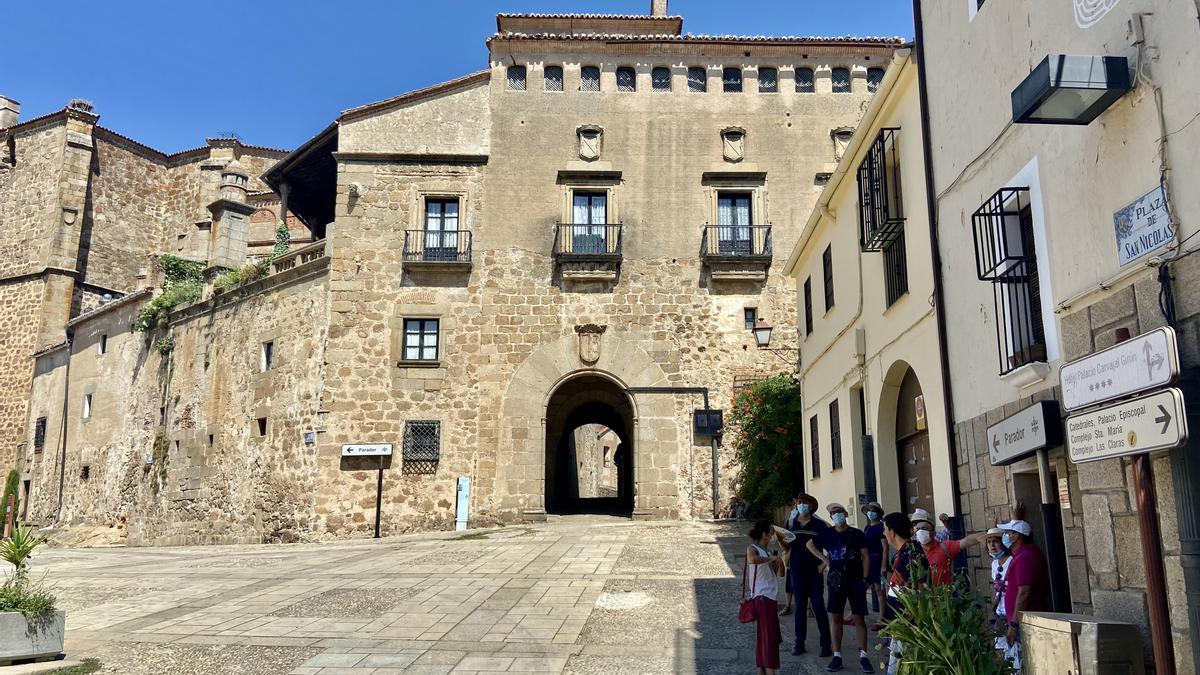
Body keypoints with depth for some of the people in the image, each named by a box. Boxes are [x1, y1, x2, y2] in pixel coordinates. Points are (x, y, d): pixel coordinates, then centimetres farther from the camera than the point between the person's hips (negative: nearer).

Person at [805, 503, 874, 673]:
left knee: (858, 618, -1)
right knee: (835, 617, 3)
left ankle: (863, 655, 7)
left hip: (856, 581, -2)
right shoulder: (827, 534, 3)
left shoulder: (857, 534, -2)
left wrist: (864, 578, -5)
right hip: (836, 581, 2)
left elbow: (865, 557, 1)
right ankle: (837, 655, 11)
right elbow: (809, 544, 17)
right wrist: (824, 559, 8)